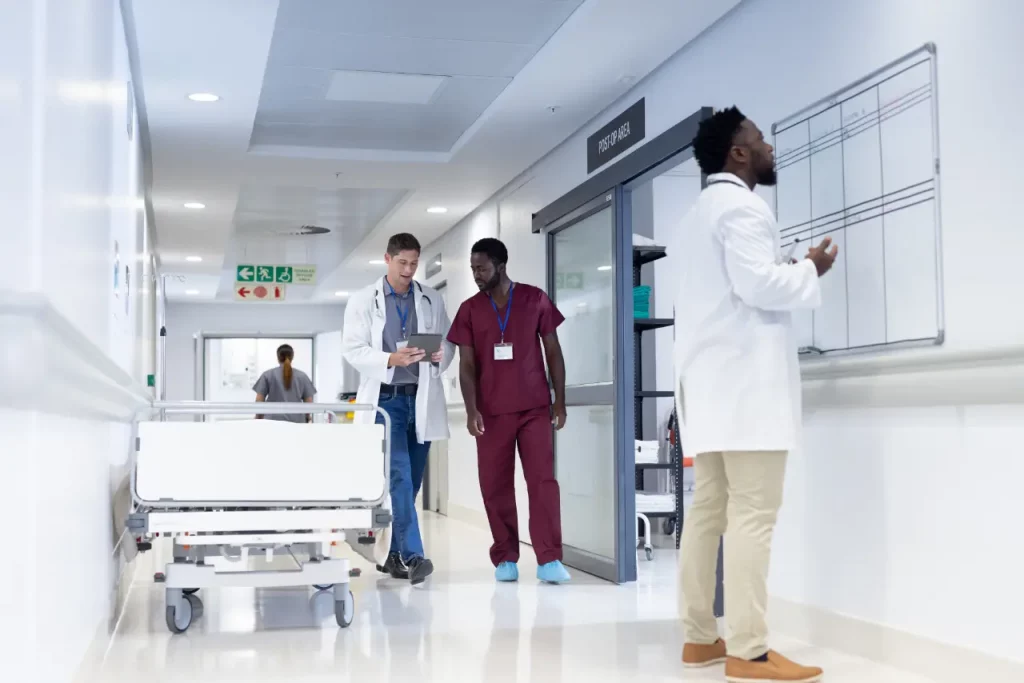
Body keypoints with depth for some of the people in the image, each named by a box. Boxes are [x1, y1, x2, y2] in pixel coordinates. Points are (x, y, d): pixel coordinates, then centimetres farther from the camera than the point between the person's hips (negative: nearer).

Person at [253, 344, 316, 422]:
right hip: (297, 422, 1)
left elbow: (259, 401, 2)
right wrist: (307, 416, 25)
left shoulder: (267, 375, 3)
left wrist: (258, 418, 18)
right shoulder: (302, 376, 6)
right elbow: (309, 402, 6)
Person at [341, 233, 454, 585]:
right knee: (398, 477, -14)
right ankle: (412, 555, -16)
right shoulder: (363, 301, 4)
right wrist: (390, 360, -20)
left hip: (422, 399, 3)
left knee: (410, 480, 7)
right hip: (385, 399, -3)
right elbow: (352, 349, -4)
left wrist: (440, 356, -11)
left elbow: (449, 344, 12)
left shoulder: (432, 300, 11)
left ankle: (392, 554, 20)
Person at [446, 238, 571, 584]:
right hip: (491, 412, 2)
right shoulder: (469, 309, 4)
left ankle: (549, 560, -7)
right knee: (495, 485, 4)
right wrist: (471, 408, -11)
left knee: (543, 481, -7)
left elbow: (553, 351, 4)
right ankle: (506, 558, 14)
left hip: (535, 408, -1)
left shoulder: (535, 299, 1)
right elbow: (467, 363, 1)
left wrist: (560, 400, -1)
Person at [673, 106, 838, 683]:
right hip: (746, 378, -10)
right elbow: (757, 284, -19)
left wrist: (791, 271, 18)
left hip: (711, 380, 10)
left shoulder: (702, 211, 24)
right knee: (752, 514, -11)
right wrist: (811, 271, -3)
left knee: (709, 510, 7)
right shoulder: (742, 205, -7)